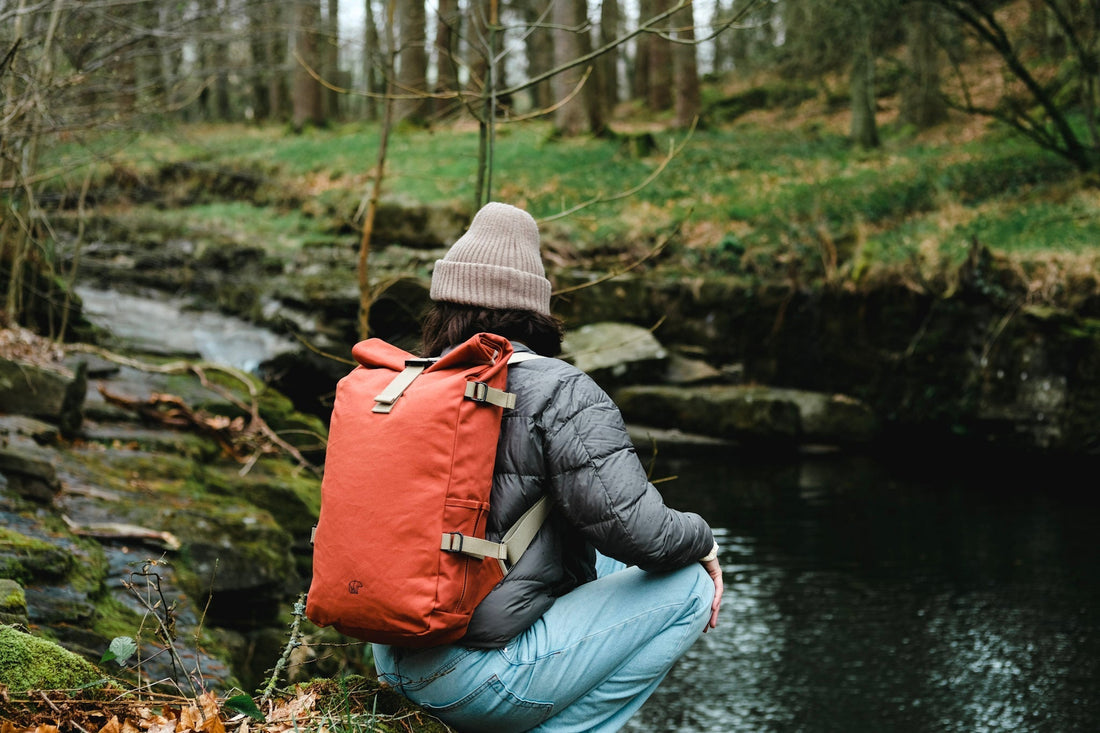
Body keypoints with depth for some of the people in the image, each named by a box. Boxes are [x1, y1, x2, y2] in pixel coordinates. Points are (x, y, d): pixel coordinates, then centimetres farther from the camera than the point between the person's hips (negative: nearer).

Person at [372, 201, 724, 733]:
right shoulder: (560, 394, -12)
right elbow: (634, 528, -20)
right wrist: (701, 539, 4)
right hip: (477, 682, -8)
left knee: (603, 566, 26)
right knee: (689, 586, 2)